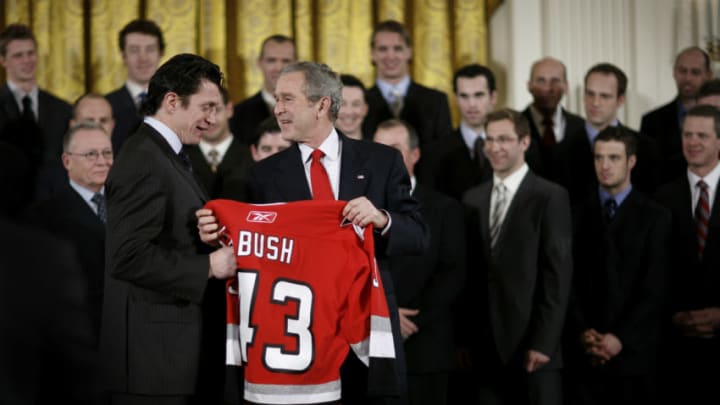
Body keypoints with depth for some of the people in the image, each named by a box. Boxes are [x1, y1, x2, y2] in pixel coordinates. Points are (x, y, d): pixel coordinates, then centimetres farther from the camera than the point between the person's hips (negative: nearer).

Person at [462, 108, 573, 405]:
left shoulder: (550, 197, -3)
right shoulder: (473, 199, 13)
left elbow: (558, 274, -8)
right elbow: (470, 273, 12)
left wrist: (543, 341, -13)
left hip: (533, 346, -4)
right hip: (486, 346, 4)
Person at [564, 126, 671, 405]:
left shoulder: (655, 217, 2)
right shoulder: (577, 215, 10)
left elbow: (655, 289, -4)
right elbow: (568, 281, 6)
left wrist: (621, 338, -11)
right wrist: (582, 332, -7)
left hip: (634, 351, -2)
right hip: (583, 352, 2)